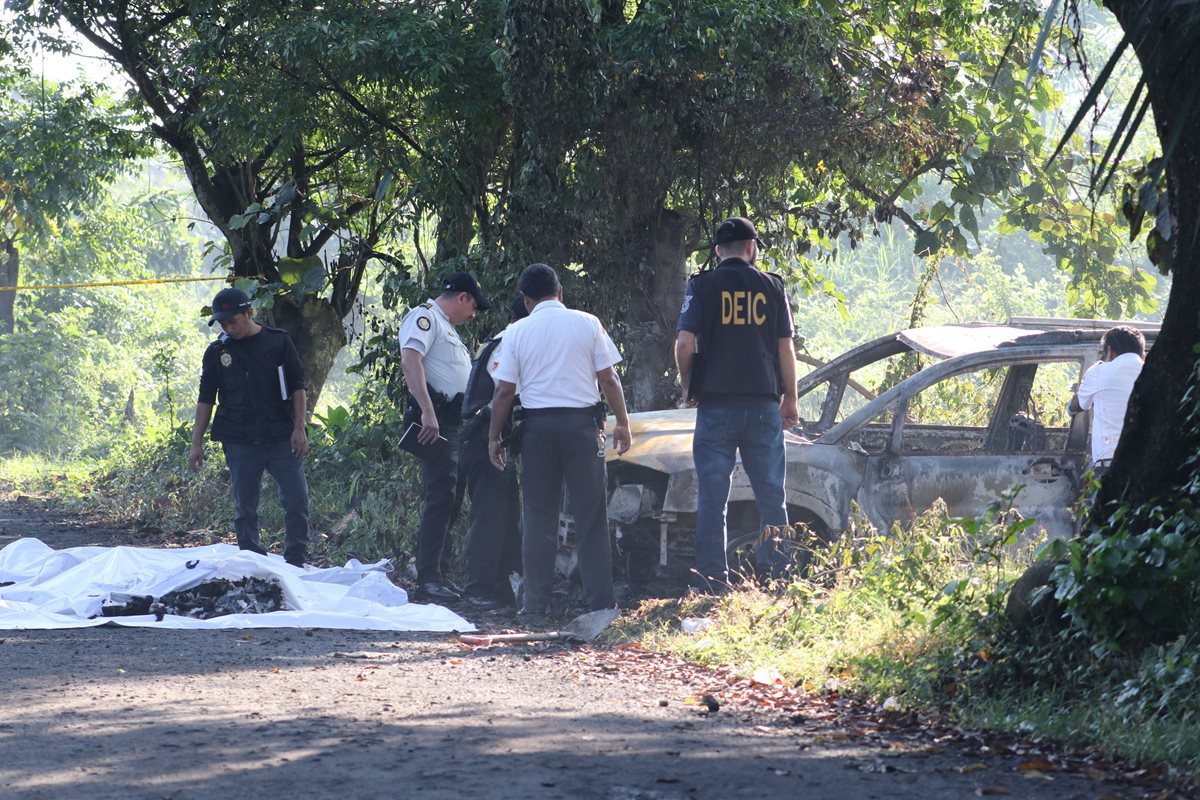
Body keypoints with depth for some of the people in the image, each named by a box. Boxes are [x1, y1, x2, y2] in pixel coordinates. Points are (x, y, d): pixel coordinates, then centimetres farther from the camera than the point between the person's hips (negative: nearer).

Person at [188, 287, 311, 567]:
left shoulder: (278, 342, 2)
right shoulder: (217, 353, 6)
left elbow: (297, 387, 5)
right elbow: (206, 399, 10)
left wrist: (299, 428, -4)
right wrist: (196, 443, 5)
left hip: (281, 438, -1)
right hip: (240, 443, 1)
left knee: (297, 501, -5)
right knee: (245, 508, 2)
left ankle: (296, 562, 5)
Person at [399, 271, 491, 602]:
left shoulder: (445, 326, 26)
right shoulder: (424, 317, -7)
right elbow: (410, 360, -23)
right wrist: (427, 411, -31)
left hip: (453, 422, 11)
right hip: (435, 420, -11)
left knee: (448, 498, 11)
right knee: (440, 497, -14)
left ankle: (433, 575, 16)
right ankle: (427, 580, -17)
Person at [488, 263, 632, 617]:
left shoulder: (518, 332, 2)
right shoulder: (588, 324, 2)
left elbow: (505, 390, 1)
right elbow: (608, 379, 0)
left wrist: (494, 437, 9)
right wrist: (622, 423, 9)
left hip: (538, 425, 0)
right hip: (582, 422, 0)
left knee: (539, 517, 6)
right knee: (590, 516, 3)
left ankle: (535, 602, 7)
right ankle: (600, 599, 0)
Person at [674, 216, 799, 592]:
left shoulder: (702, 286, 0)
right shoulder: (771, 286, 4)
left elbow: (685, 343, -8)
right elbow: (785, 348, 4)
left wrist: (687, 387, 8)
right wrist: (790, 399, 13)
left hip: (715, 404, -1)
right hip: (763, 404, 1)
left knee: (712, 497, 3)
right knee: (771, 496, 8)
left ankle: (713, 577, 1)